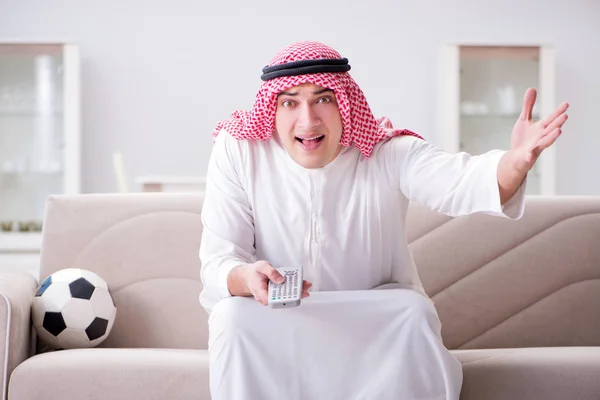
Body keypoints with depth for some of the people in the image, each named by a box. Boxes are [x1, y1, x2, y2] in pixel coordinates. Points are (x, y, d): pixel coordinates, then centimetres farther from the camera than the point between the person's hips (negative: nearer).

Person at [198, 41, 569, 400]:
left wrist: (516, 162, -60)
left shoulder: (388, 154, -15)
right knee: (232, 316, -30)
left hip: (377, 321, 0)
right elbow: (217, 260, -15)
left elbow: (459, 181, -35)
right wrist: (245, 277, -42)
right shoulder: (237, 151, -14)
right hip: (274, 322, 0)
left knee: (415, 312, -29)